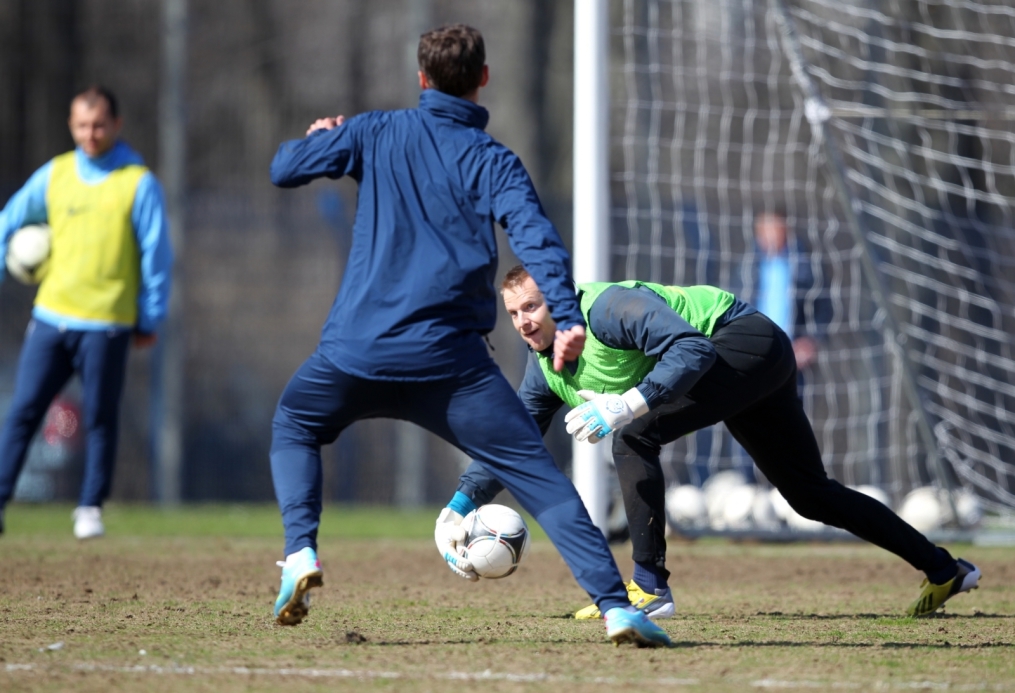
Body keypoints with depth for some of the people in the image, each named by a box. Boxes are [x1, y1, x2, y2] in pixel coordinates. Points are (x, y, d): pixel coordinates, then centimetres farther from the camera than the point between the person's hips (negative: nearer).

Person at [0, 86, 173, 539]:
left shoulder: (138, 183, -2)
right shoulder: (54, 175, 9)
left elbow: (157, 255, -1)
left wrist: (150, 321, -1)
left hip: (106, 325, -3)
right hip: (50, 316, 3)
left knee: (100, 418, 1)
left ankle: (90, 508, 12)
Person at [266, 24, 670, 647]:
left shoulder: (376, 134, 9)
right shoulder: (492, 161, 5)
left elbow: (284, 169, 14)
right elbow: (536, 236, -12)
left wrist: (318, 137, 35)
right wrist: (568, 317, -21)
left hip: (356, 350, 2)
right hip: (449, 358, -1)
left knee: (293, 428, 29)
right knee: (536, 473, 0)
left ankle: (301, 553, 4)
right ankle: (615, 604, -14)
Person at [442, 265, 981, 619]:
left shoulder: (604, 308, -26)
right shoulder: (545, 369, 2)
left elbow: (692, 350, -35)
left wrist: (625, 407, -43)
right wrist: (461, 503, 0)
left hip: (749, 339, -10)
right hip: (744, 369, 10)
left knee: (634, 440, -24)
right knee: (811, 495, 15)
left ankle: (650, 587, -21)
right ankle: (944, 570, 24)